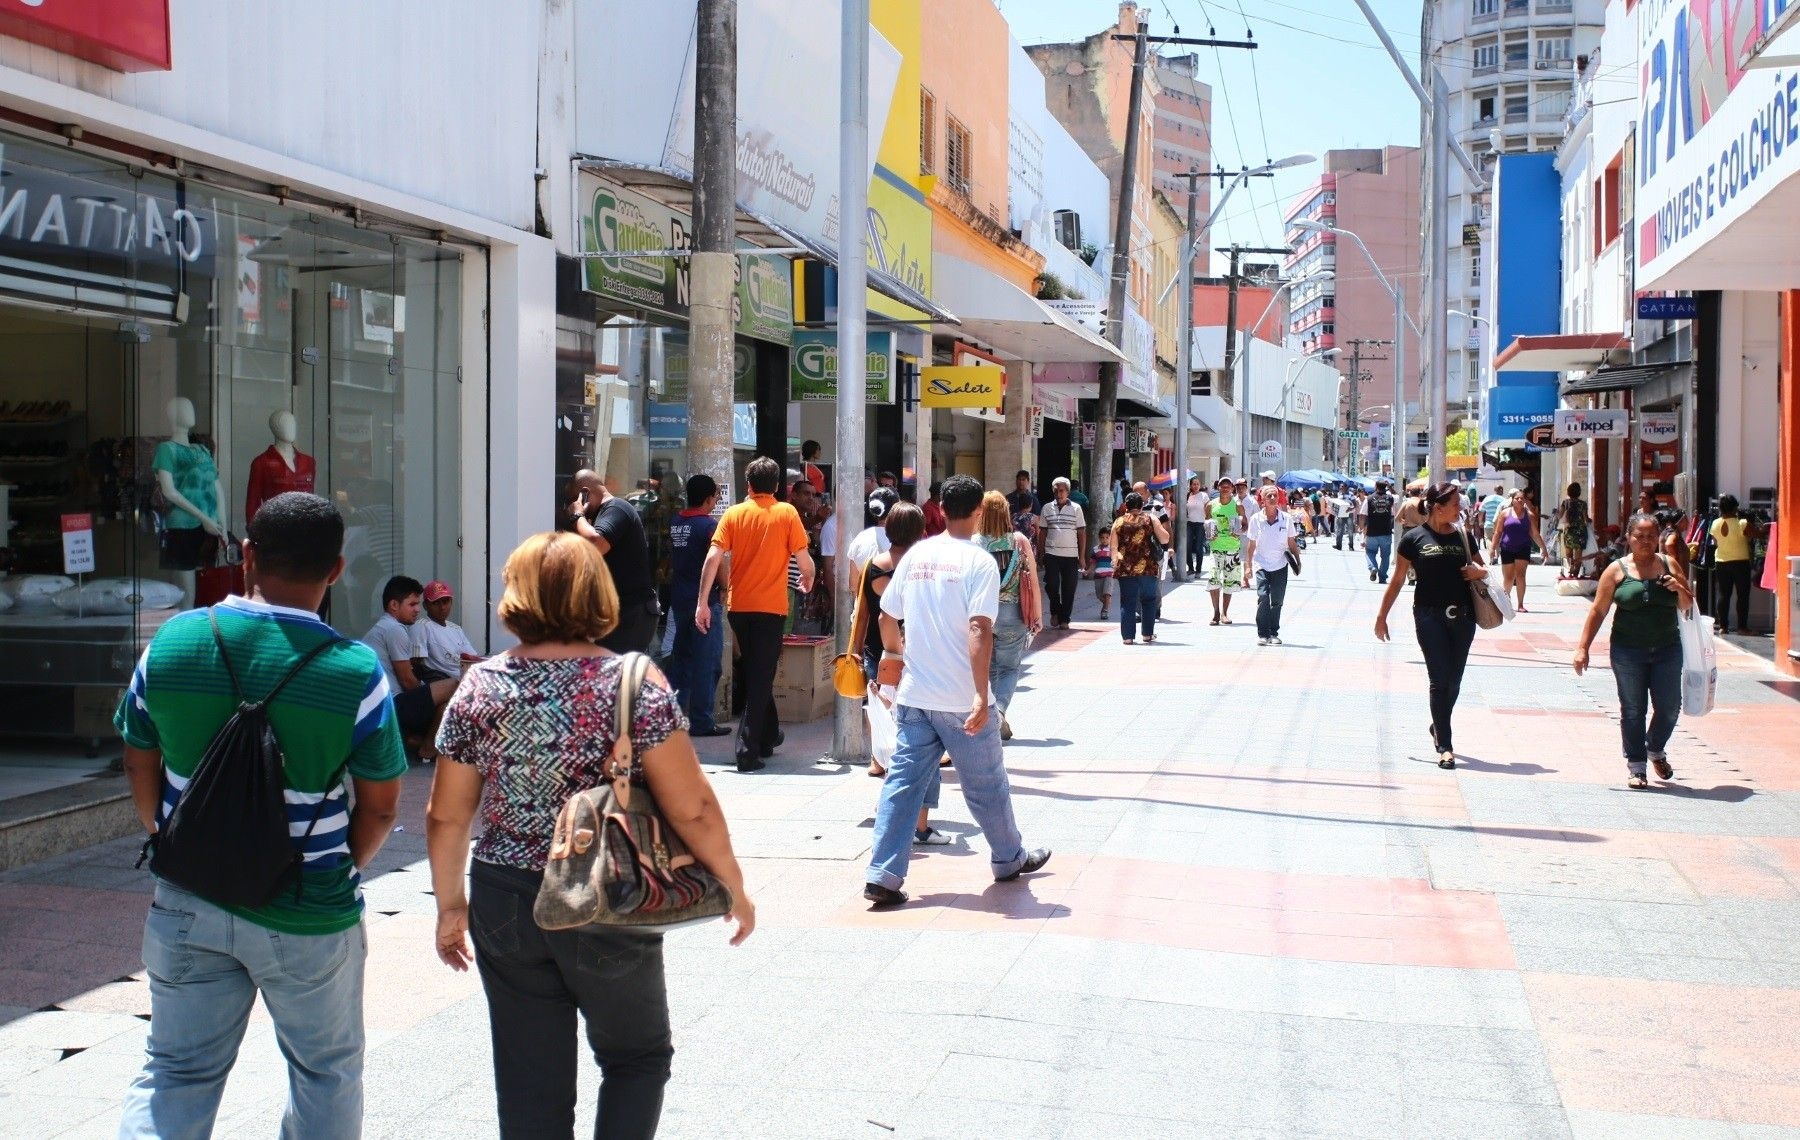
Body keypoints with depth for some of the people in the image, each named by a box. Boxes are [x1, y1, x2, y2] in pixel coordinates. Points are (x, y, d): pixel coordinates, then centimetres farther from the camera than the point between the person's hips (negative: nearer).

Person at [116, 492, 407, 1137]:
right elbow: (380, 806, -9)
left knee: (177, 1071, 17)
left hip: (187, 906, 3)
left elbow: (140, 771, 4)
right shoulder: (356, 672, -17)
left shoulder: (172, 641, -7)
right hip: (309, 918, -3)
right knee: (326, 1071, 18)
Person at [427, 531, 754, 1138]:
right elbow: (691, 807, -14)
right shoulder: (634, 684, -11)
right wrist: (734, 887, -1)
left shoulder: (481, 687, -2)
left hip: (505, 907, 3)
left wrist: (451, 905, 14)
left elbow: (446, 817, 2)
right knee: (637, 1058, 20)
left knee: (530, 1086, 13)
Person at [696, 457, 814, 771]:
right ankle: (748, 751, -7)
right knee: (761, 677, 1)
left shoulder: (734, 514, 2)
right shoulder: (787, 513, -2)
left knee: (751, 673, 20)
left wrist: (702, 602, -4)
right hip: (771, 607, -3)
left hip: (738, 606, 3)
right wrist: (808, 579, 19)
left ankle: (768, 736, 33)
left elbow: (713, 558, -7)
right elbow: (803, 559, -4)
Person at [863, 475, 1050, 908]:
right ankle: (1009, 859, 32)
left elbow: (886, 619, 10)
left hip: (914, 695, 4)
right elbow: (979, 631, -21)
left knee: (903, 782, 5)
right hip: (961, 701, -4)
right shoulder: (979, 562, -11)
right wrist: (982, 696, -23)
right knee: (986, 785, 13)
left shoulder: (915, 556, 5)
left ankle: (882, 876, -1)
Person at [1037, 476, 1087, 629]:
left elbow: (1082, 533, 5)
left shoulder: (1076, 508, 4)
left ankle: (1064, 619, 13)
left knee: (1069, 589, 2)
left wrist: (1082, 557, 0)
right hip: (1051, 554, 0)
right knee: (1051, 585, -6)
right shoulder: (1047, 508, 7)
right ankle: (1055, 612, 19)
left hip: (1071, 555, 0)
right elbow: (1042, 532, 10)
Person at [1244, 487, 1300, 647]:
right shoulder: (1256, 519, -2)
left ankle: (1274, 633, 17)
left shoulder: (1287, 518, -1)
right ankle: (1262, 634, -7)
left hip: (1280, 566, 1)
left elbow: (1291, 543, 8)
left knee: (1277, 601, 3)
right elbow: (1251, 545, 4)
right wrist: (1248, 566, 3)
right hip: (1261, 565, -1)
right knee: (1263, 597, -15)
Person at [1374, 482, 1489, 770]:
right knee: (1440, 679, -8)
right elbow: (1398, 580, 4)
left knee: (1454, 681, 9)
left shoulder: (1463, 536, 11)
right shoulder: (1414, 538, -1)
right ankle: (1445, 746, -5)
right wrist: (1382, 616, 4)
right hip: (1429, 616, -4)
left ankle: (1438, 728, 33)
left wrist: (1479, 572, -1)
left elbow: (1482, 569, 24)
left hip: (1462, 616, 4)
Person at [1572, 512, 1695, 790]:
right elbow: (1598, 611, -1)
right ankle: (1636, 766, 14)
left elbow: (1687, 606, 14)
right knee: (1633, 710, 2)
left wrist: (1680, 589, -8)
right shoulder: (1617, 570, -1)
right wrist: (1583, 647, -7)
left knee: (1669, 707, 5)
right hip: (1628, 651, -3)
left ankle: (1656, 750, 33)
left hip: (1667, 649, 3)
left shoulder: (1668, 565, 8)